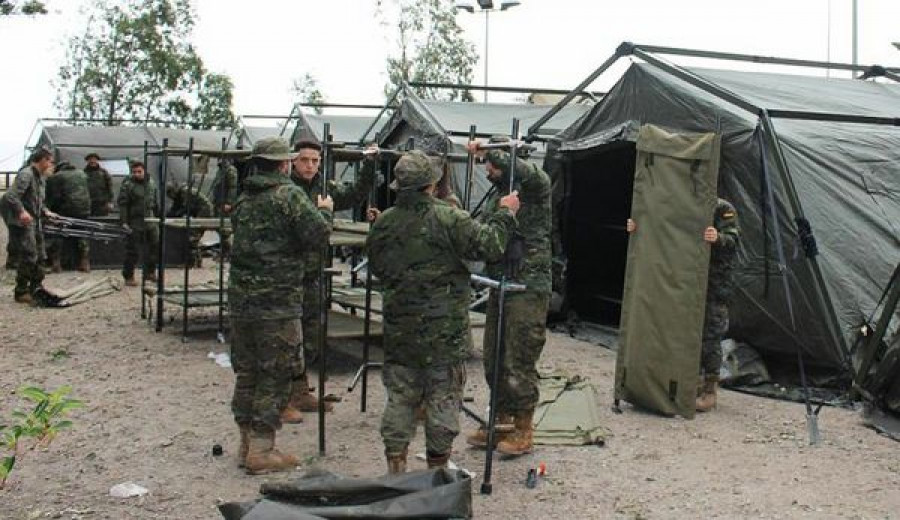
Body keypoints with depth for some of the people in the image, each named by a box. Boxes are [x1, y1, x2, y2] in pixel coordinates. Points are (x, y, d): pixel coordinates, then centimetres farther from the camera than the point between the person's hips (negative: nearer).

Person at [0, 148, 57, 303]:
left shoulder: (40, 177, 14)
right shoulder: (26, 174, -15)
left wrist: (46, 212, 6)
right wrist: (21, 211, -36)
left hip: (34, 222, 10)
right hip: (22, 222, -10)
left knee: (39, 256, 15)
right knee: (28, 256, -8)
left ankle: (36, 287, 28)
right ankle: (21, 292, 1)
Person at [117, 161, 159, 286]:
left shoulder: (151, 183, 9)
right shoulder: (127, 185, -9)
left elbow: (156, 202, 18)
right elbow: (122, 204, -11)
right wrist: (124, 222, -17)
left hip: (150, 222, 6)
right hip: (135, 223, -6)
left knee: (154, 247, 11)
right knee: (132, 251, -1)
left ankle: (150, 273, 25)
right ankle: (128, 277, 9)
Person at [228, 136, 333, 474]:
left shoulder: (243, 199, 12)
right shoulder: (290, 195, -10)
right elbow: (318, 235, -16)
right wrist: (325, 211, 5)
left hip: (240, 297, 7)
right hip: (278, 301, -7)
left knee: (246, 372, 15)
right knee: (274, 376, 1)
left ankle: (247, 443, 24)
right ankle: (261, 450, 4)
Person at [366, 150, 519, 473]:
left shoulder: (383, 223, 1)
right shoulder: (449, 219, -15)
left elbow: (376, 267, 14)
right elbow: (490, 246, -15)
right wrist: (504, 214, -1)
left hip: (399, 328, 4)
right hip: (444, 329, -4)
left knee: (400, 396, 13)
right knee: (443, 398, 8)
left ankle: (395, 466, 17)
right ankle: (438, 468, 17)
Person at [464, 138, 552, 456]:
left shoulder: (535, 187, -8)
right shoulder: (498, 195, 16)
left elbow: (528, 172, -32)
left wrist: (488, 151, -25)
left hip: (528, 289, -8)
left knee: (520, 362, -2)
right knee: (494, 360, 13)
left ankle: (523, 432, 10)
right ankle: (502, 423, 27)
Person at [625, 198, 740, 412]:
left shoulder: (724, 209, -7)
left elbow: (733, 239, -21)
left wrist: (718, 238, -44)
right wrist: (636, 228, -8)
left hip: (715, 286, -6)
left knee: (710, 337, -4)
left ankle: (710, 391, 4)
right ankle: (696, 383, 23)